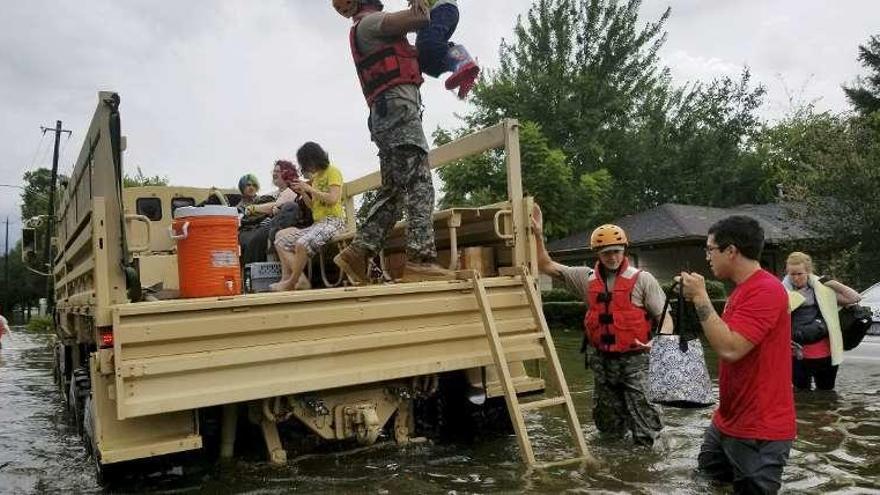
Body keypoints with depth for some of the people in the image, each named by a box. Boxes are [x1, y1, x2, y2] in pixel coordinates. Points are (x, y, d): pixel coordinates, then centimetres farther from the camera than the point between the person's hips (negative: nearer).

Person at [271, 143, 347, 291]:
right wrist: (303, 193, 5)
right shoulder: (315, 177, 21)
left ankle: (291, 283, -14)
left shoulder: (332, 172, -1)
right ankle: (299, 278, -12)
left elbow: (333, 199, -16)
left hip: (333, 221, -9)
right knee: (281, 238, 1)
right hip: (317, 223, 9)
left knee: (301, 243, -32)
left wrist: (309, 188, -11)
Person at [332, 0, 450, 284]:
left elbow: (409, 56, 32)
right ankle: (421, 260, -24)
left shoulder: (373, 31, 32)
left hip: (387, 114, 10)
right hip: (397, 106, -10)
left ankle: (358, 253, -1)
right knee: (419, 185, -16)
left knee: (393, 191, 6)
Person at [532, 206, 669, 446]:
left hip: (634, 359, -4)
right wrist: (538, 234, -2)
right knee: (608, 428, 17)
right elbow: (546, 266, 7)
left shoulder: (642, 279, -4)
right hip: (601, 360, 4)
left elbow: (664, 317, -4)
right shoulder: (586, 278, 5)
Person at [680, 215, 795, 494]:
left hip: (759, 431, -10)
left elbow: (729, 349, -31)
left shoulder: (765, 290, -23)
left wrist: (700, 297, -25)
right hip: (728, 420, 11)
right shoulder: (742, 289, 11)